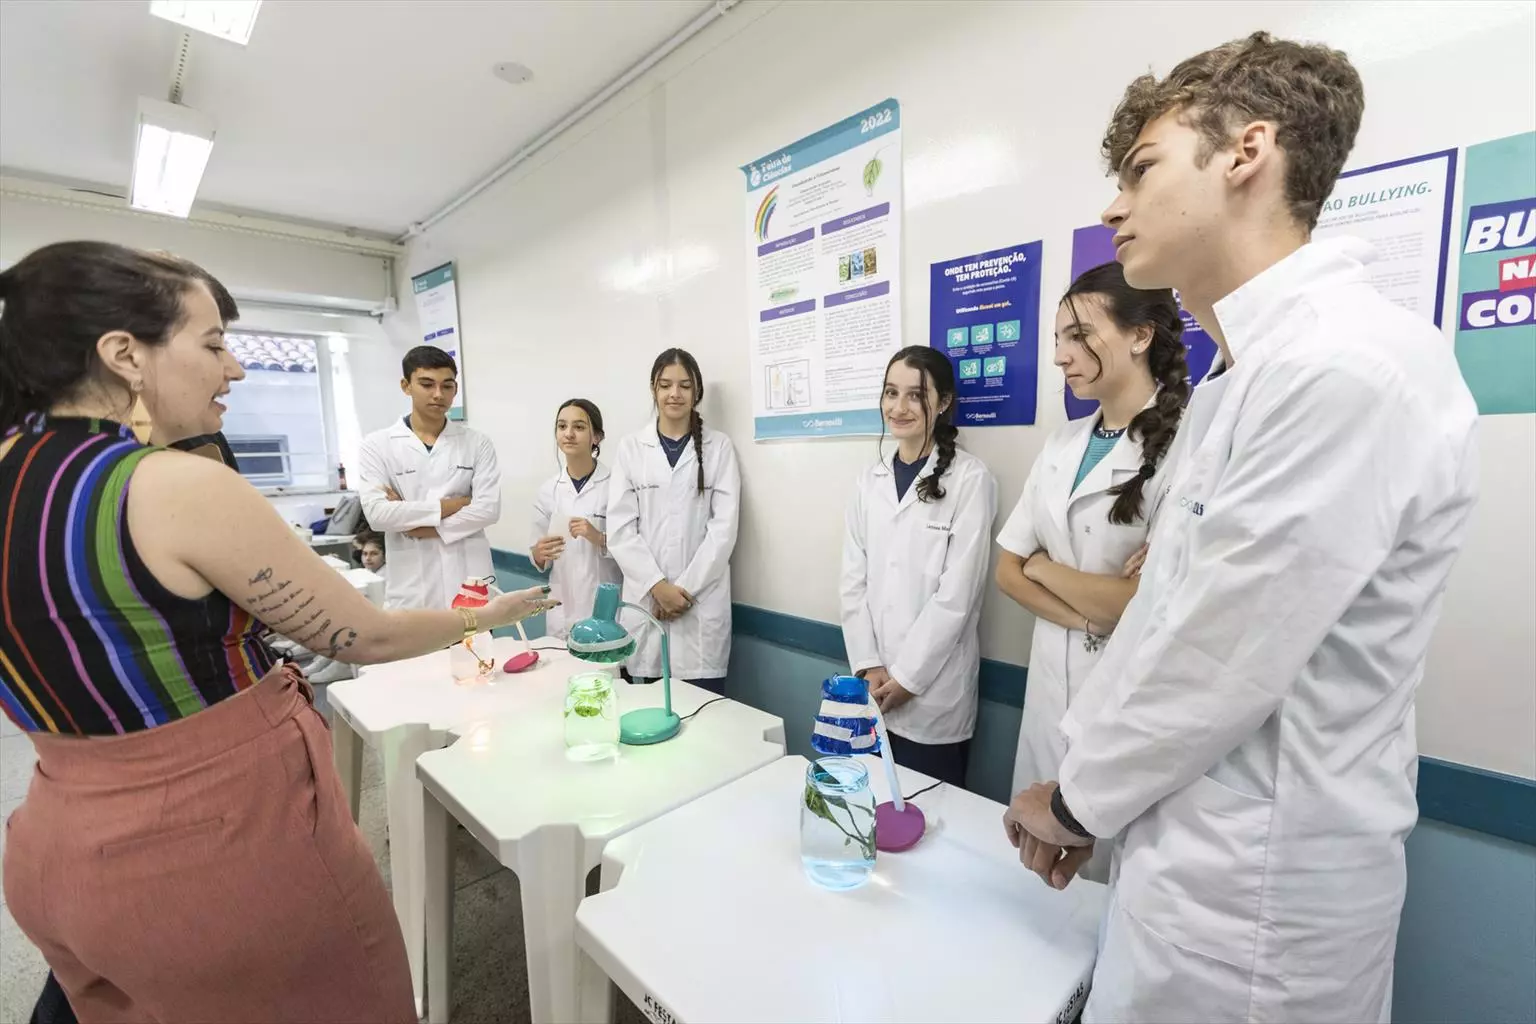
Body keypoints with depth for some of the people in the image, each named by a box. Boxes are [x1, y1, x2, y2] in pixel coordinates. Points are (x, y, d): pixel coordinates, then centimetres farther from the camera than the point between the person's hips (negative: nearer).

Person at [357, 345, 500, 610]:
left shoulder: (478, 443, 4)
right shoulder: (377, 445, 2)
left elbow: (489, 509, -7)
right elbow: (377, 514, -10)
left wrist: (415, 523, -10)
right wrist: (450, 505, -10)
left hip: (469, 582, 1)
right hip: (411, 588, 0)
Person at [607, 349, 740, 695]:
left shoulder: (719, 447, 4)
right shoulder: (630, 448, 6)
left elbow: (724, 527, -2)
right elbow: (620, 528, 1)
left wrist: (686, 587, -8)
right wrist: (658, 585, -9)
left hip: (702, 601, -1)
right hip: (646, 599, 1)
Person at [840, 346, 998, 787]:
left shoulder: (970, 479, -9)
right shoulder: (870, 479, 6)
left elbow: (957, 593, -13)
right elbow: (853, 581, 3)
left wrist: (907, 676, -12)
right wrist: (868, 667, -5)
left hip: (934, 691, -4)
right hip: (874, 690, 4)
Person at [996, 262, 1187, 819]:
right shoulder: (1062, 442, 5)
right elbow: (1008, 571, 5)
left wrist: (1044, 567, -6)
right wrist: (1091, 617, -12)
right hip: (1051, 682, 6)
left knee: (1114, 855, 14)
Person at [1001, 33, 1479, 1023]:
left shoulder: (1348, 364, -23)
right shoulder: (1238, 377, 8)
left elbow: (1219, 664, -23)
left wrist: (1073, 798, -6)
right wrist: (1086, 787, 9)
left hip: (1256, 877, -8)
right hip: (1203, 846, 8)